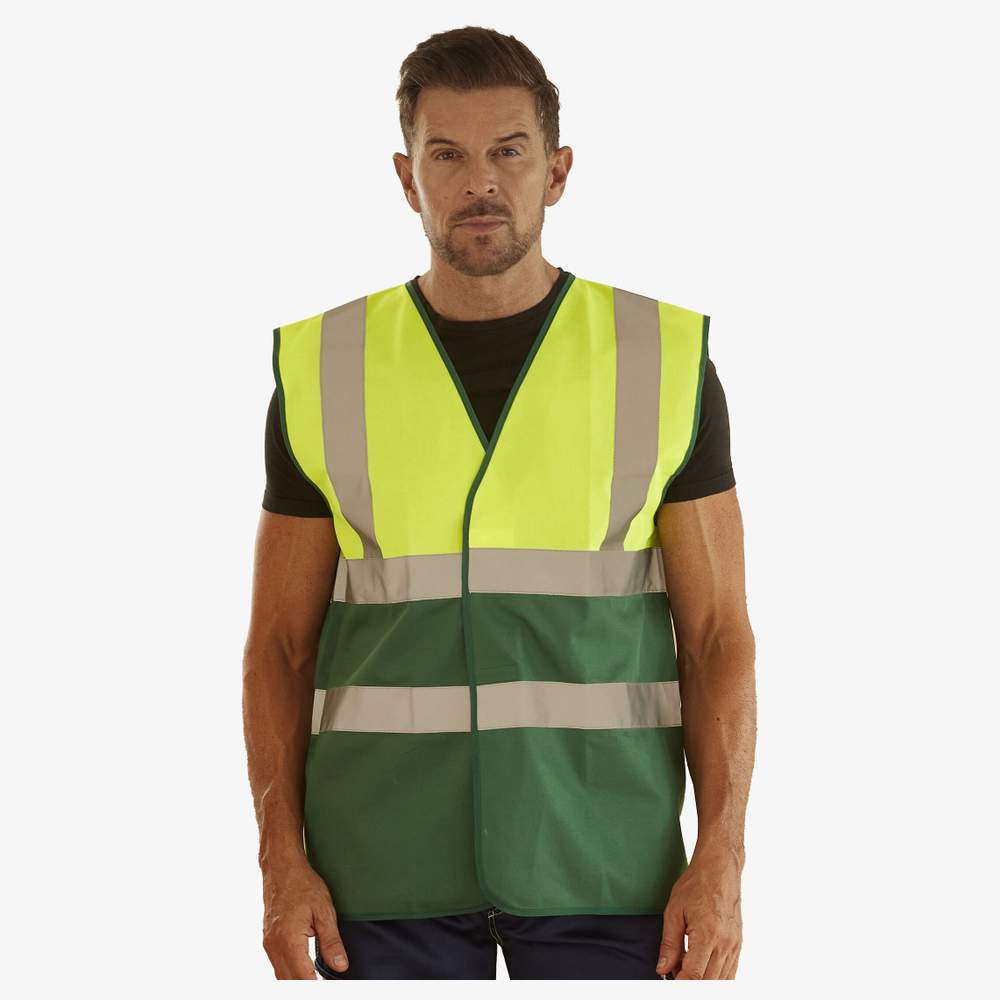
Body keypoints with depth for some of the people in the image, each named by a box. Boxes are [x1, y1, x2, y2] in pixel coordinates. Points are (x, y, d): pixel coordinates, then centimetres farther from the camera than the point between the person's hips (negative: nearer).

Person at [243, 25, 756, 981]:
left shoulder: (665, 362, 1)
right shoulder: (324, 372, 3)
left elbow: (718, 635, 1)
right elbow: (280, 644, 6)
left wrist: (721, 863, -9)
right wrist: (282, 865, -5)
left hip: (602, 865, 0)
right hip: (387, 867, 1)